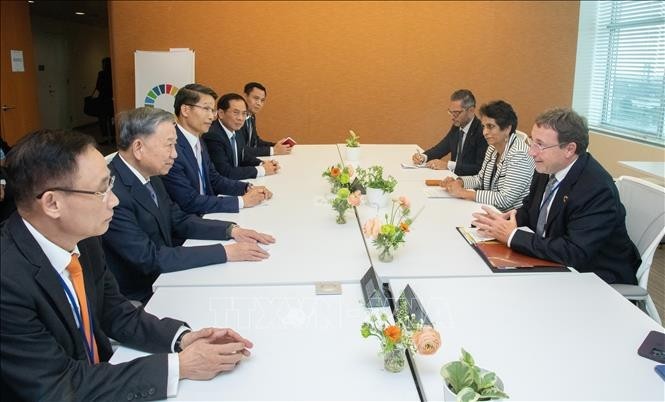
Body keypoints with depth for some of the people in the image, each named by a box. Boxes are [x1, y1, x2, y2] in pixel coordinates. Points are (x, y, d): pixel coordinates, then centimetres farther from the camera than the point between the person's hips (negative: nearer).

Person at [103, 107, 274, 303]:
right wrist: (225, 252, -25)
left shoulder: (149, 176, 1)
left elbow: (180, 220, 10)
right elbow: (150, 259, -27)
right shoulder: (111, 191, -26)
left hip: (164, 275, 8)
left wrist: (231, 230, -5)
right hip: (140, 296, -7)